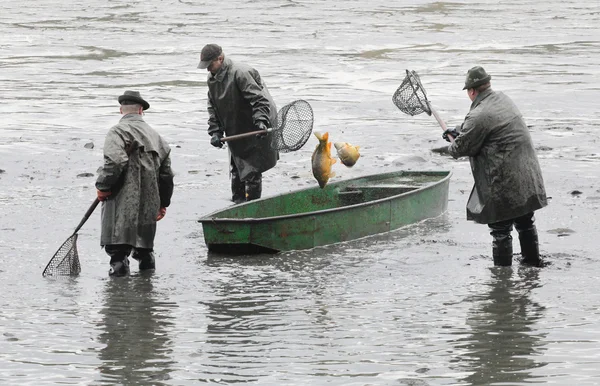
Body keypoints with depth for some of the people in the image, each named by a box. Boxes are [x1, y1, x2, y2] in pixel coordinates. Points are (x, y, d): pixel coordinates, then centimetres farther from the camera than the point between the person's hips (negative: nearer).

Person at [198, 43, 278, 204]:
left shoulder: (240, 73, -22)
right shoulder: (212, 79, 6)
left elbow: (259, 99, -25)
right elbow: (213, 107, 13)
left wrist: (260, 121, -36)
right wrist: (215, 131, 2)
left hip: (254, 132, -9)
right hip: (235, 133, 9)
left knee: (252, 172, -5)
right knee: (236, 172, 15)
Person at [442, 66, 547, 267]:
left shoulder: (479, 116, -21)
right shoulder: (503, 100, 8)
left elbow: (463, 147, -9)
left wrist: (451, 148, 12)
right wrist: (457, 130, 26)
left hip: (505, 182, -9)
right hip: (528, 174, 9)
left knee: (500, 228, 1)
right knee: (525, 222, 24)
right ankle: (532, 260, 36)